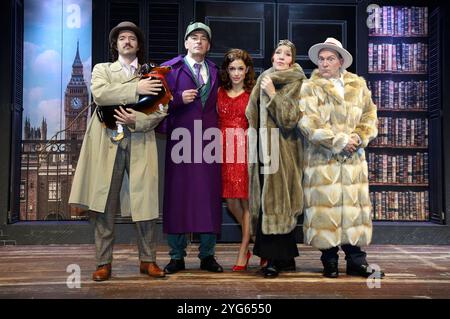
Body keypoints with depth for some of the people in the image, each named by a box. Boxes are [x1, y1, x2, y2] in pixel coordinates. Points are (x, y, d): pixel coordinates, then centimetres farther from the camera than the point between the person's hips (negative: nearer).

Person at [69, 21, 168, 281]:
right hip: (108, 142, 0)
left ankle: (148, 260, 11)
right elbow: (99, 94, -6)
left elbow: (160, 109, 5)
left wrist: (137, 120, -11)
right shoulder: (102, 69, 17)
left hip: (141, 143, 1)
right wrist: (136, 89, -11)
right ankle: (104, 263, 7)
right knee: (104, 206, -1)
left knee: (146, 203, -1)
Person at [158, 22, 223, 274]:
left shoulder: (215, 72, 17)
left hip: (209, 140, 3)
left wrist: (219, 132, 7)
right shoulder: (171, 69, 6)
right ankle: (177, 256, 10)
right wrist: (180, 99, -15)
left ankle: (208, 255, 13)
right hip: (180, 140, -3)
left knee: (209, 197, 3)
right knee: (177, 196, -1)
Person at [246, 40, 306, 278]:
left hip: (282, 149, -6)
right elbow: (254, 114, 25)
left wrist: (273, 94, -15)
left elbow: (290, 119, -13)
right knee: (276, 204, 8)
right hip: (264, 148, 6)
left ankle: (275, 259, 2)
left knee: (276, 203, -6)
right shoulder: (265, 79, 15)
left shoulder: (295, 83, -2)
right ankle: (286, 257, 17)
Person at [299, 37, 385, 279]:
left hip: (353, 159, 3)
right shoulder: (310, 88, 4)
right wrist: (339, 141, -13)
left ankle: (356, 260, 12)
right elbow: (309, 123, -8)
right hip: (322, 159, -3)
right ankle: (329, 261, 9)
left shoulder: (358, 85, 16)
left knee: (354, 206, 3)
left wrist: (360, 138, -5)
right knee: (325, 207, -3)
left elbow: (370, 115, 14)